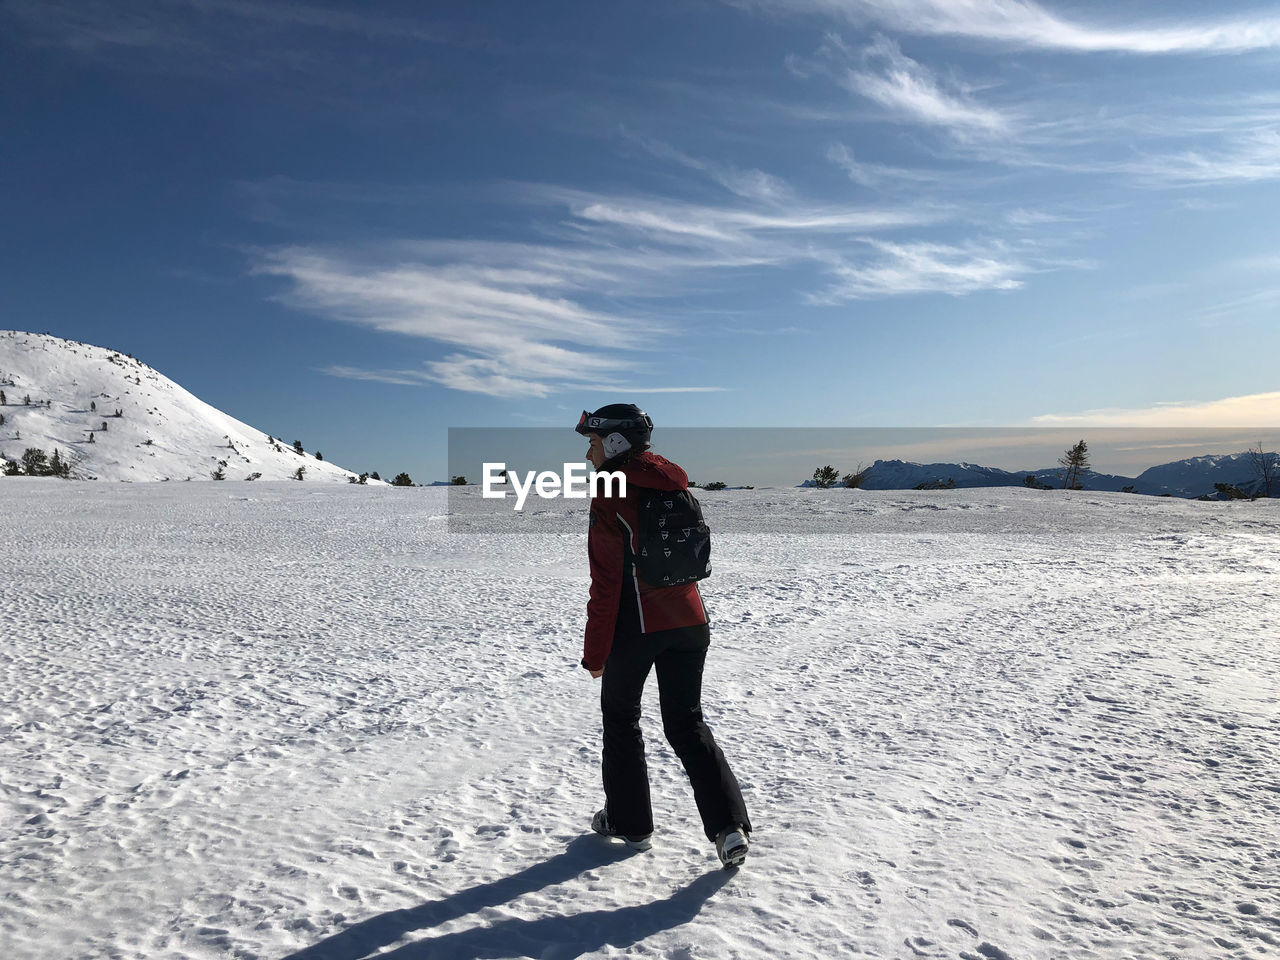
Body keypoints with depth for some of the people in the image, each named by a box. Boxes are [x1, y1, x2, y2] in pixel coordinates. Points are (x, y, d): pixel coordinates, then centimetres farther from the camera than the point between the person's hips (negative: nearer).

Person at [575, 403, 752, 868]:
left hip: (635, 625, -6)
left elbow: (606, 585, -14)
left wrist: (594, 652, -8)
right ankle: (731, 826, 4)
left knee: (621, 719, 16)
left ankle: (628, 822, 27)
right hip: (689, 620, 6)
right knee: (687, 724, 14)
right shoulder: (675, 486, 8)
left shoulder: (610, 497, -13)